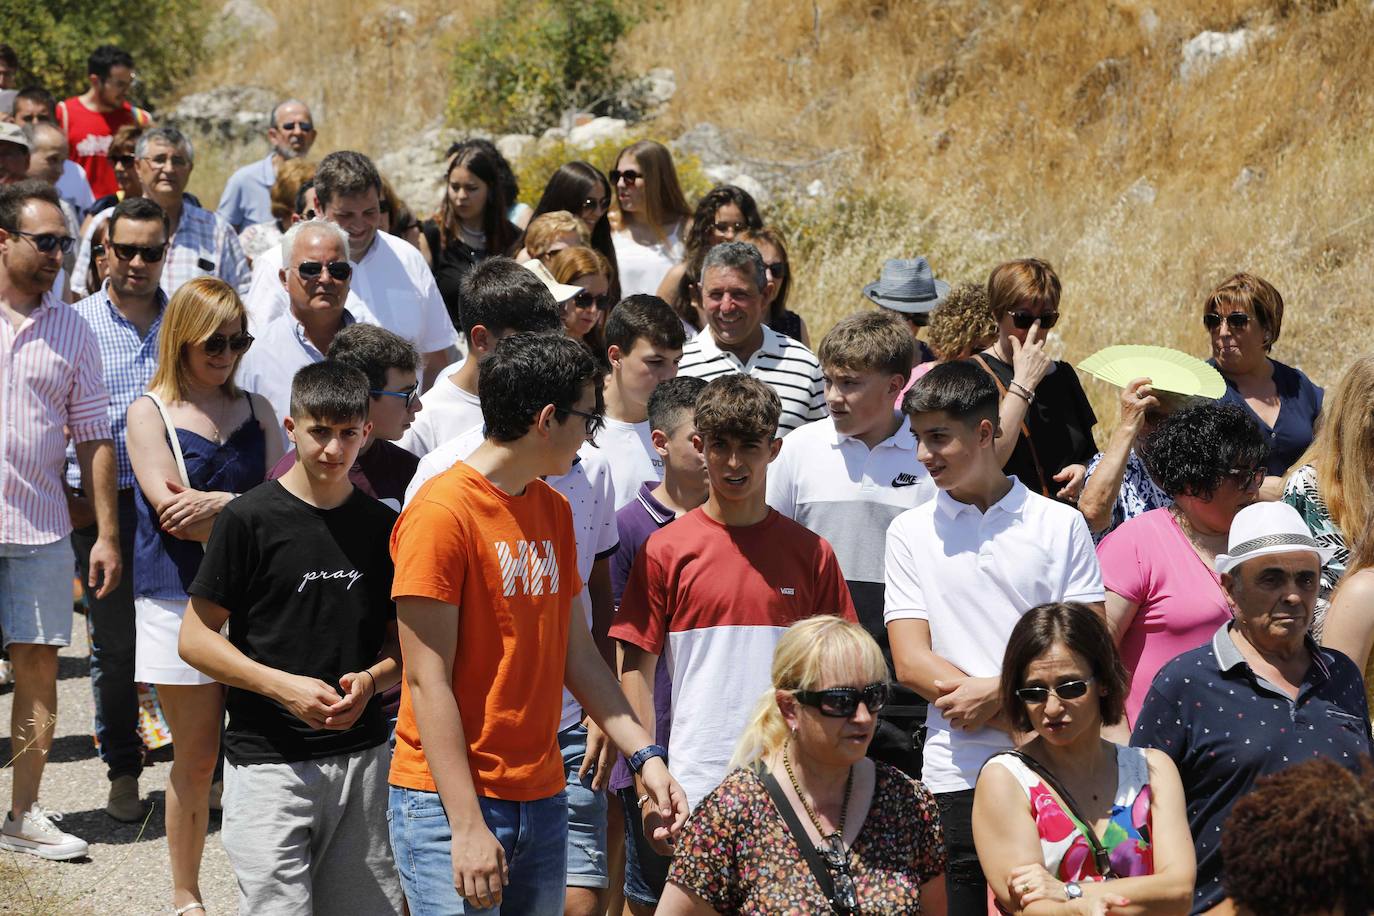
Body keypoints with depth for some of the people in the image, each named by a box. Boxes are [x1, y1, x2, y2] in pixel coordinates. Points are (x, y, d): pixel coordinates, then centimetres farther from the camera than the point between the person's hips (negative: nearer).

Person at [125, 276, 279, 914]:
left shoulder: (254, 410, 12)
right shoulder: (150, 412, 1)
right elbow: (172, 512, -10)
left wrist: (221, 504, -15)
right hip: (180, 598, -3)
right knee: (196, 759, 2)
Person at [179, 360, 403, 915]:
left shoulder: (383, 526, 8)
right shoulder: (250, 519, -4)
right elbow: (195, 638, -3)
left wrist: (371, 679, -8)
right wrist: (284, 685, -15)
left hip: (362, 758, 4)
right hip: (269, 760, -4)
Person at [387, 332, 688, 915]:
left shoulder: (554, 511, 13)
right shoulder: (441, 512, -12)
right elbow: (428, 680, -15)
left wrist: (645, 755, 6)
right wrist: (468, 825, -18)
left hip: (540, 798, 7)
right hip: (449, 802, -7)